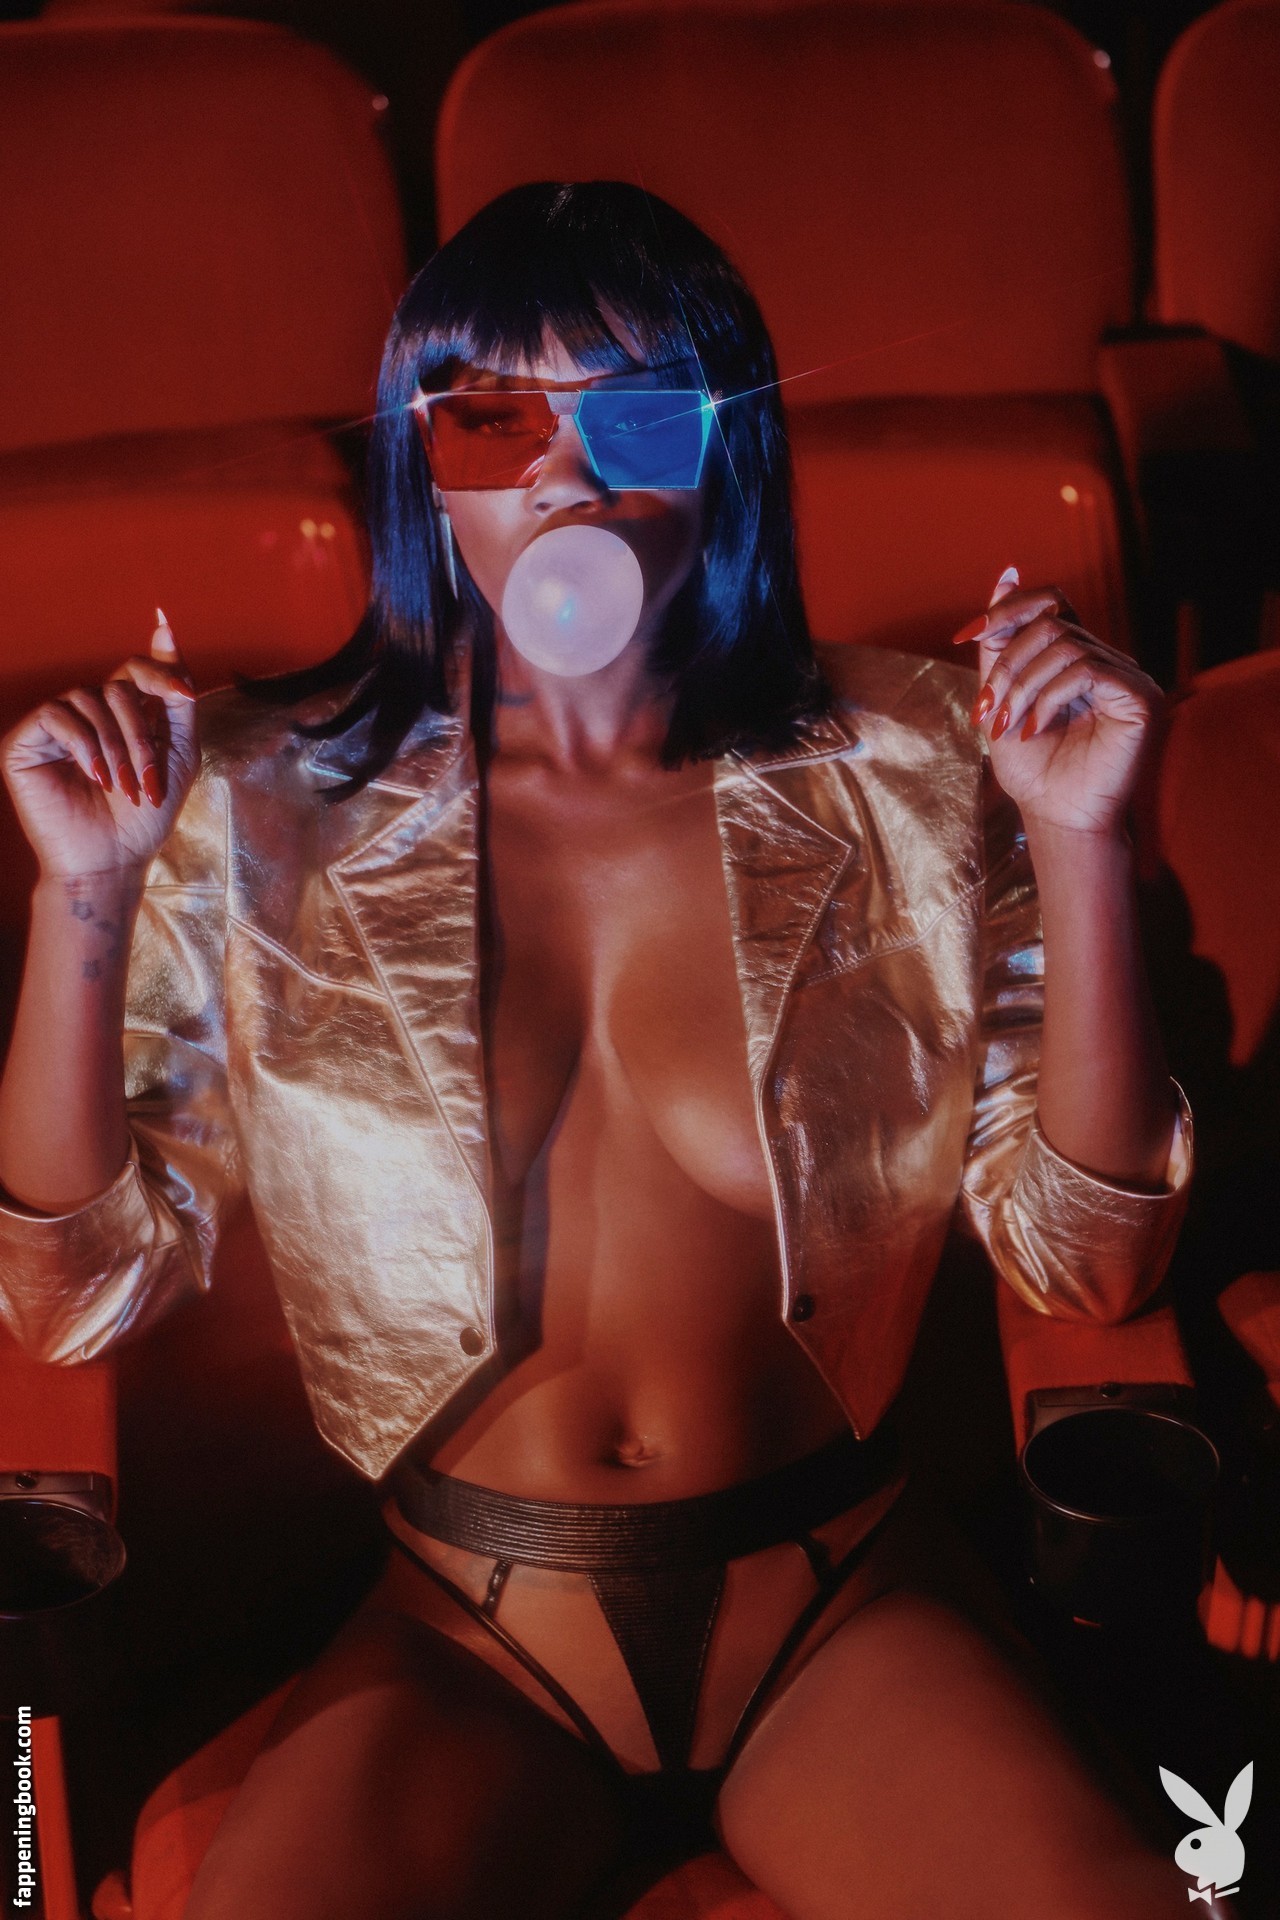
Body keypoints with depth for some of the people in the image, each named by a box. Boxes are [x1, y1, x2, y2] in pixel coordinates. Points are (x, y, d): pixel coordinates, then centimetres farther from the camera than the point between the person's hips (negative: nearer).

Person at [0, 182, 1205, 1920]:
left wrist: (1079, 845, -15)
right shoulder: (272, 811, -2)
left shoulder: (901, 774, -1)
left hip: (841, 1602, 1)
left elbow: (1088, 1263, -4)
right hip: (471, 1643, 0)